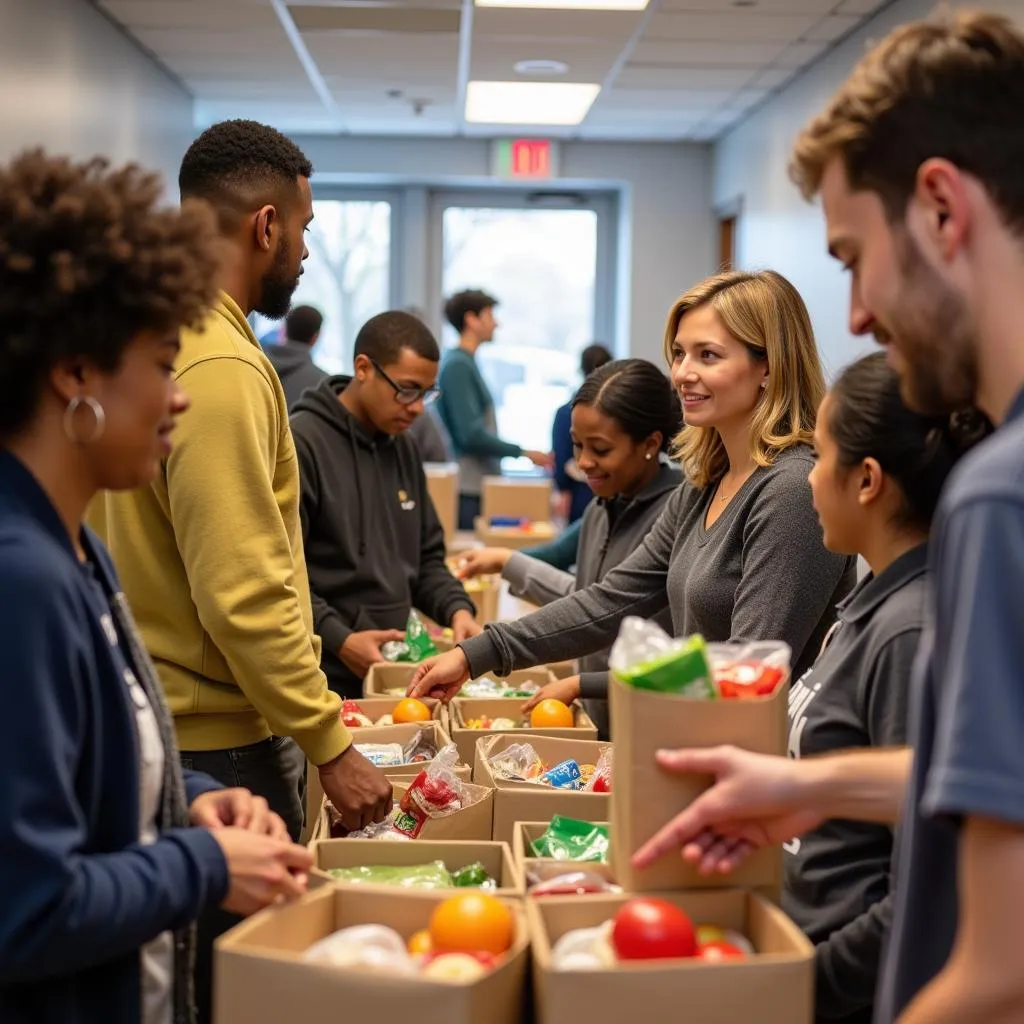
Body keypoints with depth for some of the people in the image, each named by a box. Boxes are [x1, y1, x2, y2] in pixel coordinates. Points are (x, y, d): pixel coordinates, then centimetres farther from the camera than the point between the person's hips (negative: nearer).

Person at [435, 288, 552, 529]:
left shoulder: (466, 363, 15)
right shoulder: (458, 365, -12)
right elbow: (471, 435, -18)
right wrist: (524, 453, -12)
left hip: (480, 485, 9)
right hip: (467, 490, -9)